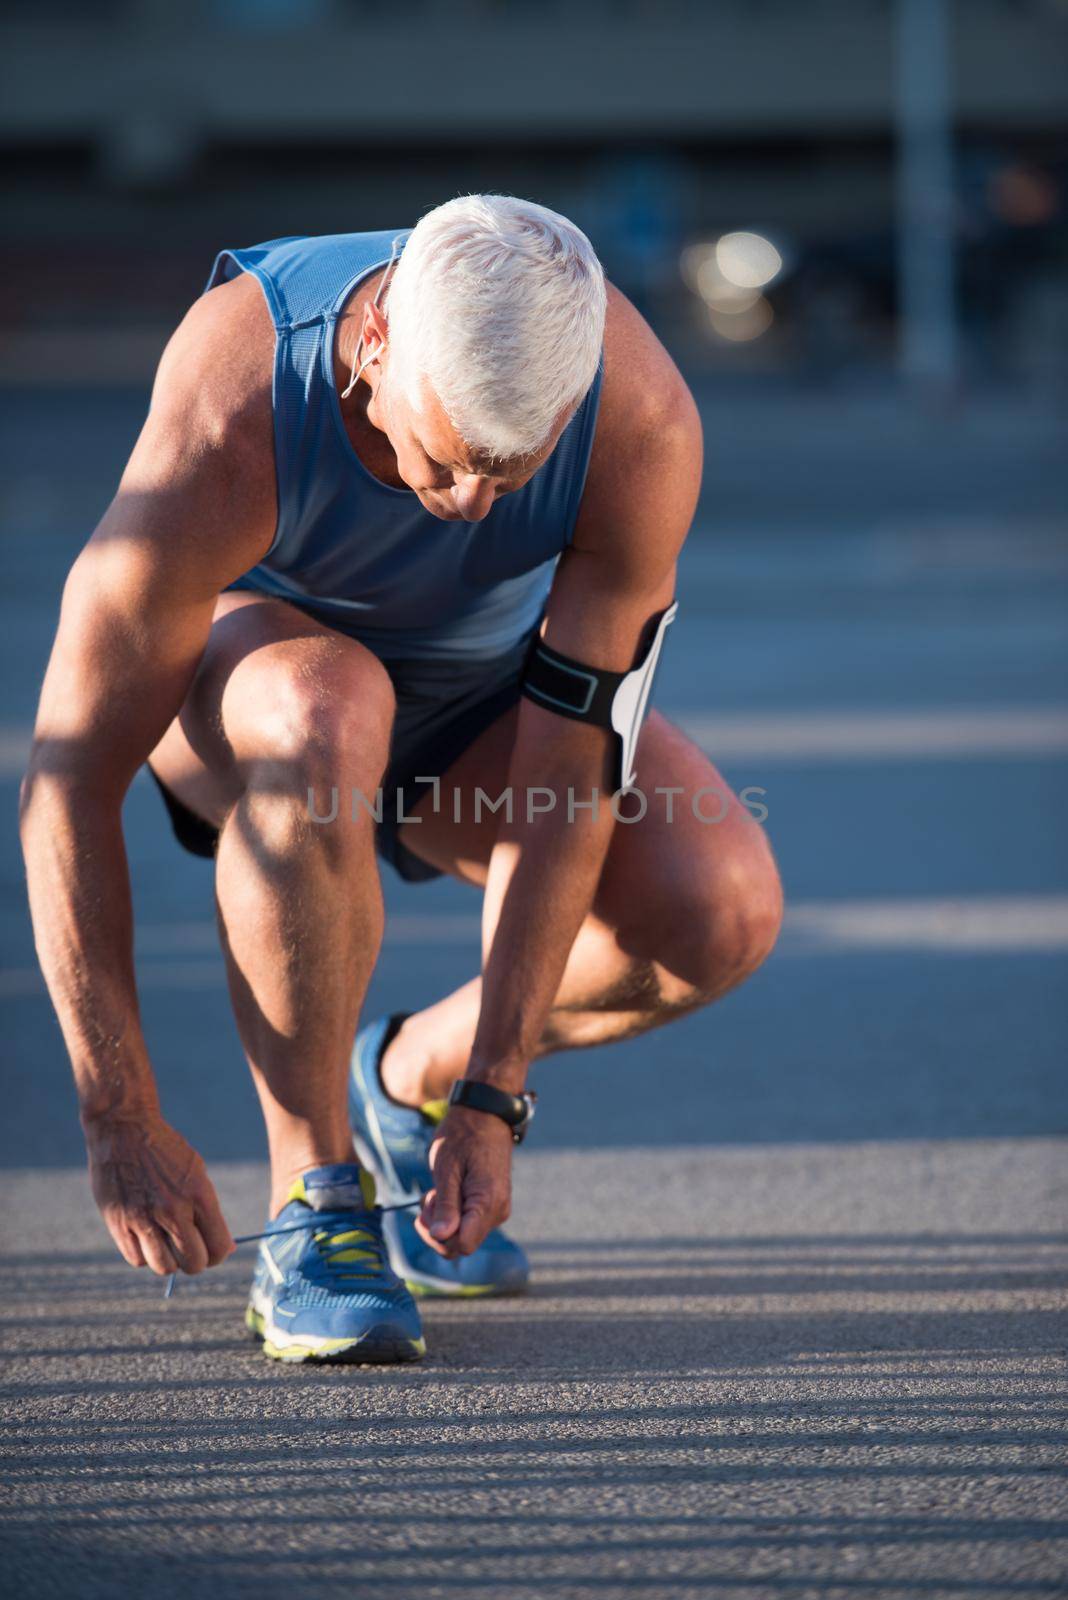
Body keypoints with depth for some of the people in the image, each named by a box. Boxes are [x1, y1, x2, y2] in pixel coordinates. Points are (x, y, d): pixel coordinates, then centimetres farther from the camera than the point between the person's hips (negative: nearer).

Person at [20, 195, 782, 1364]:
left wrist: (490, 1095, -26)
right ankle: (311, 1209, -24)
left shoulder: (645, 424, -33)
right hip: (238, 647, -3)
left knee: (722, 910, -24)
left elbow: (569, 771, -26)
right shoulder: (223, 432, -39)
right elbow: (69, 776, -33)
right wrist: (122, 1125, -31)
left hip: (483, 693, 3)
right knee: (321, 718, -41)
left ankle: (414, 1082, 7)